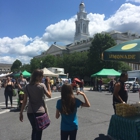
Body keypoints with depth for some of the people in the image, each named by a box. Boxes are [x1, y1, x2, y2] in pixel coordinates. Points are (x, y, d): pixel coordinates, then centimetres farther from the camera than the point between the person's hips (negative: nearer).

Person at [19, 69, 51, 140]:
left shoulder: (28, 87, 0)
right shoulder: (42, 85, -12)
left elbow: (24, 101, 0)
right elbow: (49, 95, 1)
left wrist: (21, 112, 7)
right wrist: (48, 84, 3)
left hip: (30, 112, 5)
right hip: (40, 112, -4)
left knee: (34, 130, 24)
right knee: (39, 131, 7)